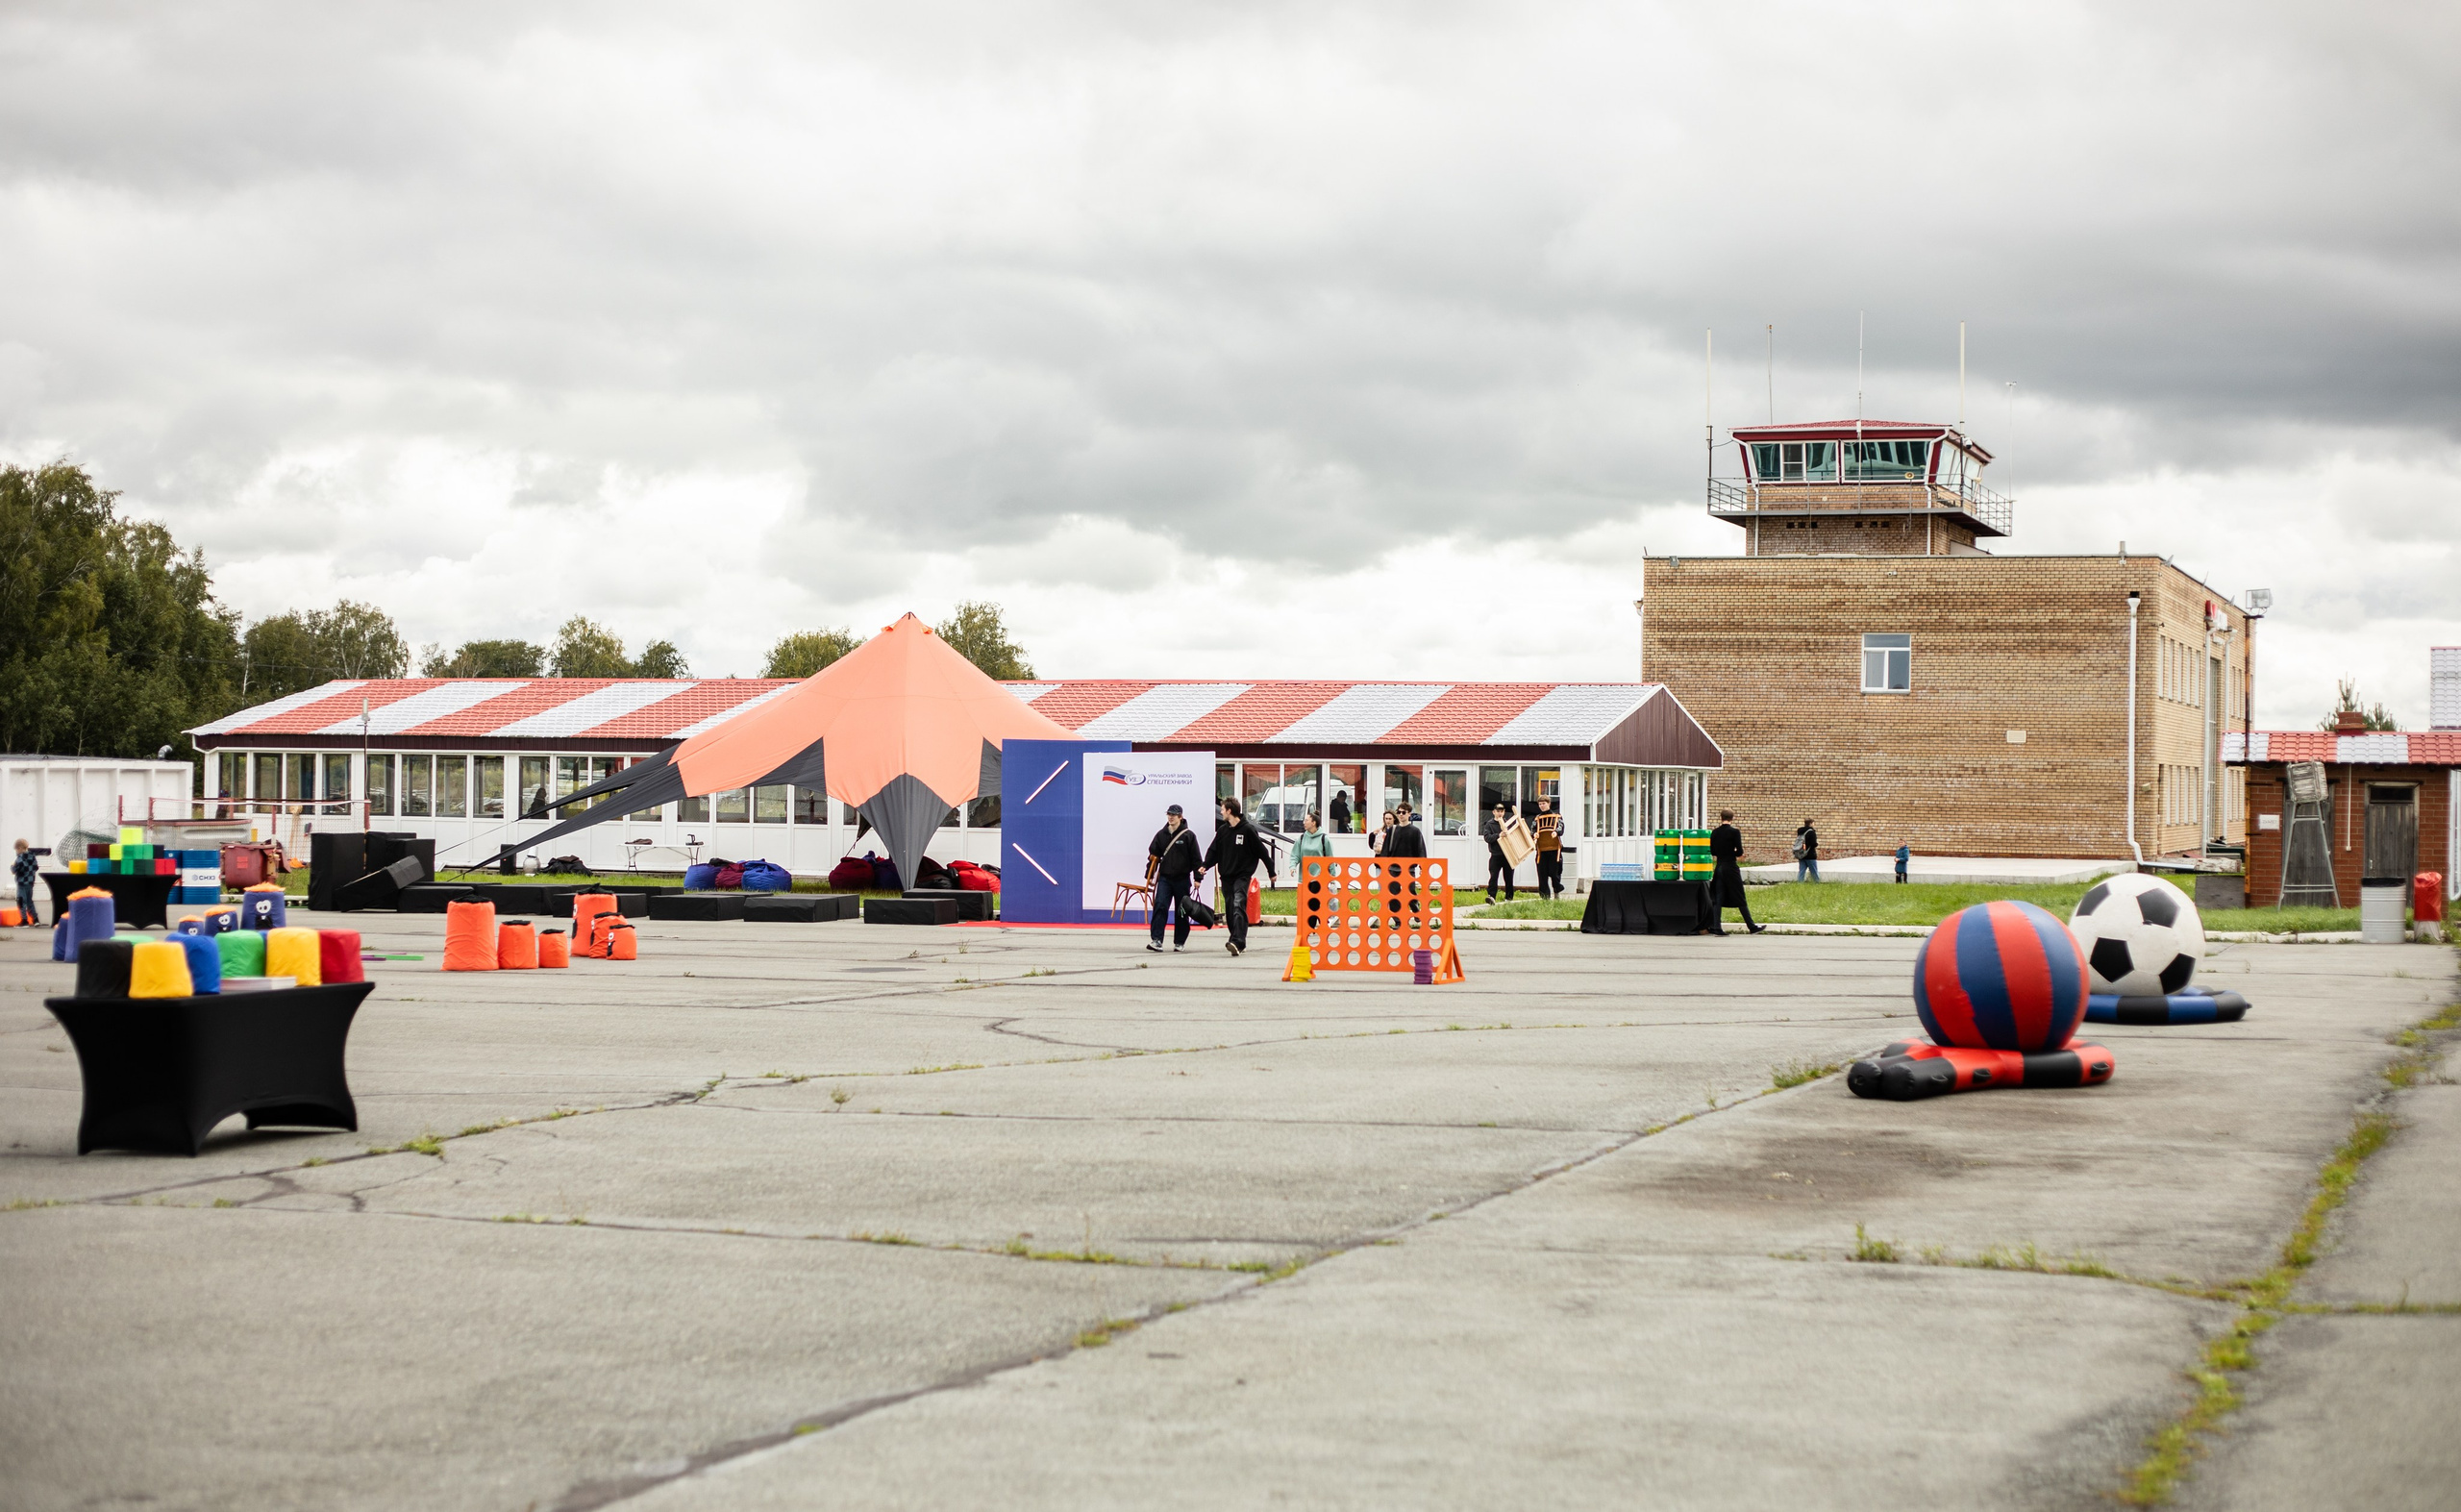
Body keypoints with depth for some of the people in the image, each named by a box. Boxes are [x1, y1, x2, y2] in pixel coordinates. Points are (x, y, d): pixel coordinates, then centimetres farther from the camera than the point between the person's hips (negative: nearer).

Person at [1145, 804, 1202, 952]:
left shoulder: (1188, 836, -2)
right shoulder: (1161, 835, 7)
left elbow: (1196, 858, -1)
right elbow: (1153, 855, 12)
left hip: (1182, 879, -2)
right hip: (1164, 878, 2)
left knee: (1182, 912, 5)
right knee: (1160, 907, -13)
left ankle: (1179, 942, 15)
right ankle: (1156, 940, -17)